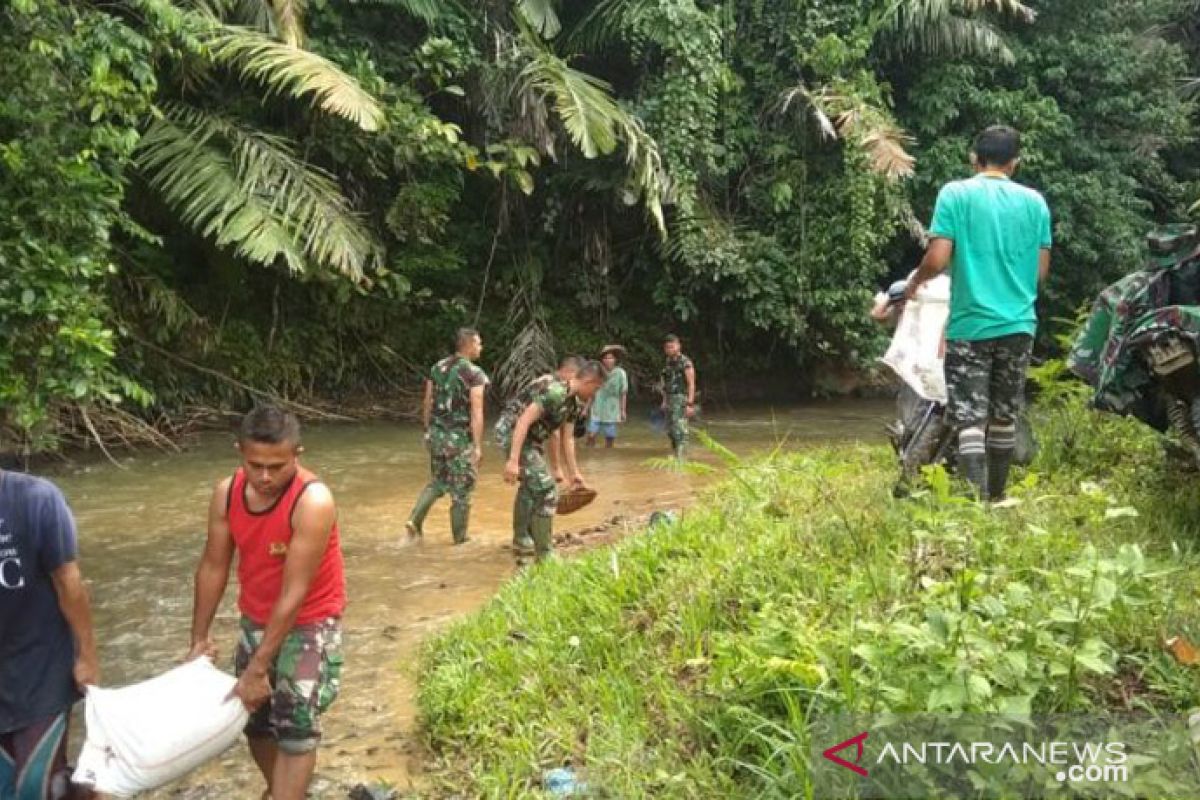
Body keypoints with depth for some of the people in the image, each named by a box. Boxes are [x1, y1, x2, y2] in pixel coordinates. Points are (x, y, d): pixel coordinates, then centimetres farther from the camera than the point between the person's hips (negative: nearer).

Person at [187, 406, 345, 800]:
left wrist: (257, 669, -26)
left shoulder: (313, 502, -31)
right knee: (254, 718, 17)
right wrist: (200, 637, 3)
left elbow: (294, 594, -29)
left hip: (309, 624, -6)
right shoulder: (226, 493, -13)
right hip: (256, 622, 6)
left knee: (295, 727, -10)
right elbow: (213, 567, 0)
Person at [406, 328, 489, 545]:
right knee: (461, 490, 7)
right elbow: (476, 413, -17)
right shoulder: (474, 374, -13)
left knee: (438, 482, 23)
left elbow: (427, 404, 10)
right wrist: (478, 446, -15)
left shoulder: (437, 367, 6)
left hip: (436, 434, 6)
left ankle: (415, 520, 8)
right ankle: (460, 538, 17)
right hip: (460, 437, -6)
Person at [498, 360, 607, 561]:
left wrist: (574, 473, 14)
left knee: (530, 486, 27)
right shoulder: (555, 391, -26)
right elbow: (524, 421, -30)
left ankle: (521, 537, 45)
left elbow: (567, 438, 11)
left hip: (531, 438, 11)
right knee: (546, 491, -13)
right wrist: (513, 460, -33)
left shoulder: (575, 401, 4)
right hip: (514, 433, -11)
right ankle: (544, 553, -5)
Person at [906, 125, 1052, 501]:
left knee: (970, 418, -5)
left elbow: (937, 260, -11)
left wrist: (915, 282, 9)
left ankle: (978, 500, -17)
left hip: (971, 323, -3)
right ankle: (996, 497, 27)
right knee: (1004, 416, 15)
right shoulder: (1034, 201, 7)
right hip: (1019, 324, 4)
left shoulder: (955, 194, -4)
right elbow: (1041, 271, 9)